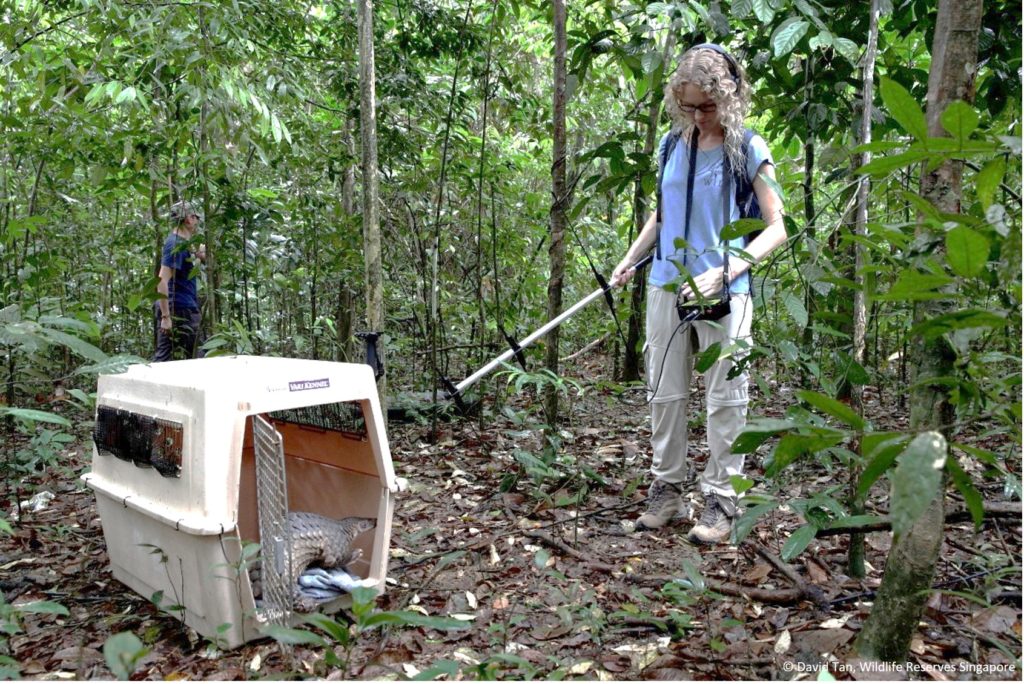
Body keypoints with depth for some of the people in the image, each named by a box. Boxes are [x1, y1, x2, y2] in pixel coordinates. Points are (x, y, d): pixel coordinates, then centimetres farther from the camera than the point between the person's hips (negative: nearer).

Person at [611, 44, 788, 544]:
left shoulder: (747, 149, -4)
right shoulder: (672, 145, 9)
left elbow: (776, 228, -6)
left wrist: (726, 271, -18)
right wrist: (629, 260, 15)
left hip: (724, 294, -5)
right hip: (666, 286, 5)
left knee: (724, 399, 2)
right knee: (665, 394, 9)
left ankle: (721, 500, 12)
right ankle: (666, 488, 22)